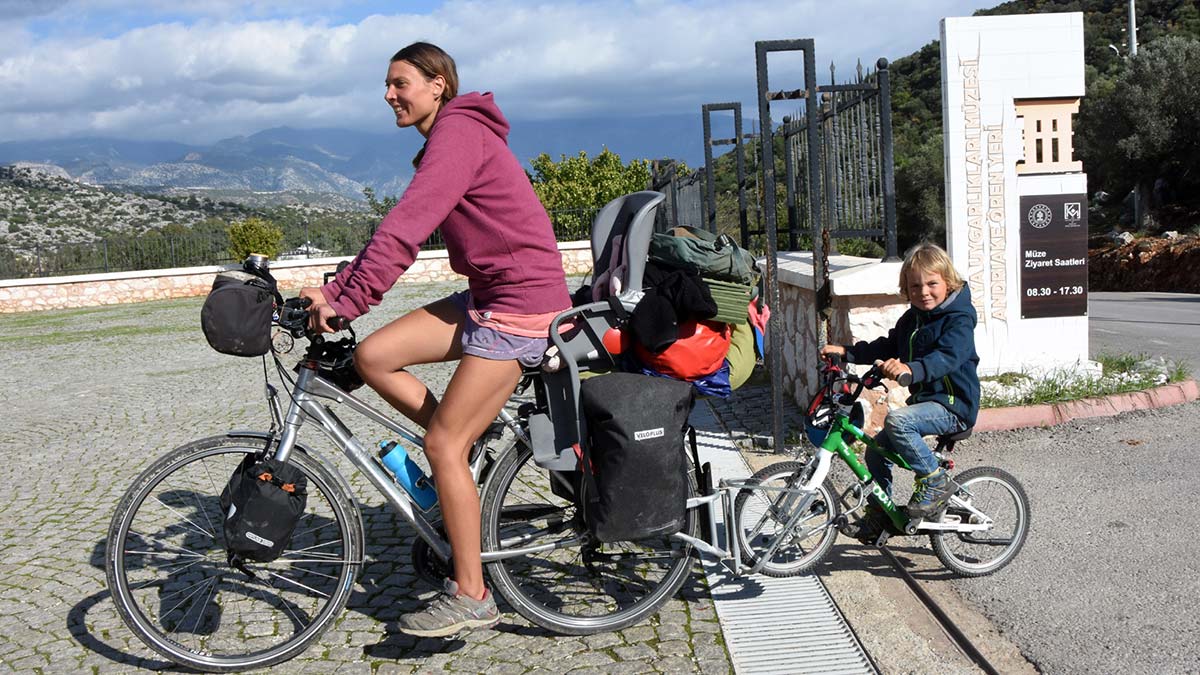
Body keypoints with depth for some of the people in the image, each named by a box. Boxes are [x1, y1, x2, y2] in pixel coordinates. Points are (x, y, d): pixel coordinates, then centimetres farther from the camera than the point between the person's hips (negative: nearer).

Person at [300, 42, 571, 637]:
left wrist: (346, 303, -23)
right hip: (487, 296, 9)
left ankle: (471, 597, 5)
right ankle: (475, 449, 12)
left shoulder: (459, 131, -13)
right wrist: (332, 291, 8)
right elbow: (402, 231, 16)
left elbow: (404, 230, -24)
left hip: (522, 301, -9)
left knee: (443, 444, -8)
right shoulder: (448, 139, 18)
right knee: (373, 356, -1)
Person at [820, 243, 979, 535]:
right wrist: (846, 352, 9)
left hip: (953, 405, -9)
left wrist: (910, 369, -50)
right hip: (925, 400, 9)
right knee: (876, 451, 6)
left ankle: (936, 481, -16)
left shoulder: (958, 319, -15)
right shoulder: (911, 319, 11)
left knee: (897, 421, -32)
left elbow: (947, 357, -32)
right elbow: (886, 348, 21)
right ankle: (880, 516, 22)